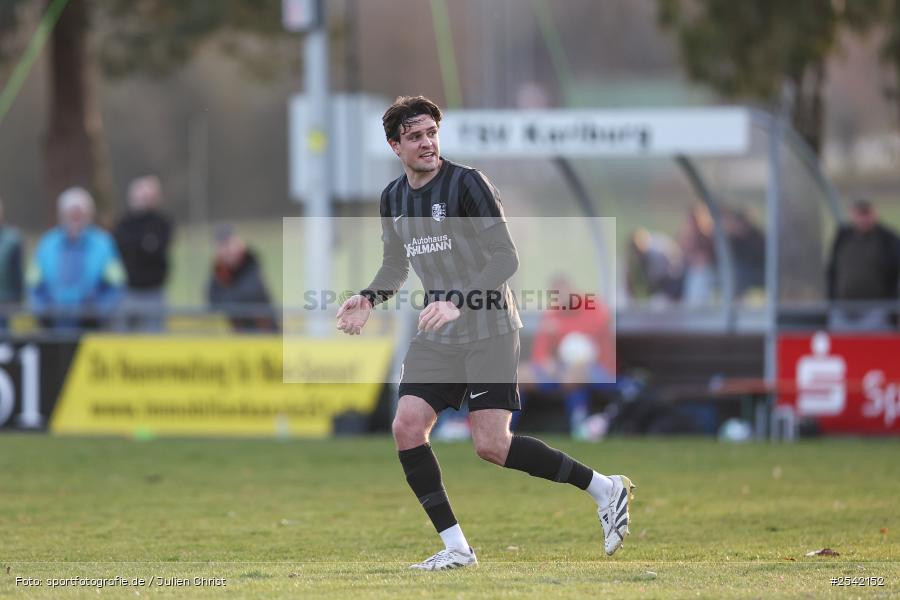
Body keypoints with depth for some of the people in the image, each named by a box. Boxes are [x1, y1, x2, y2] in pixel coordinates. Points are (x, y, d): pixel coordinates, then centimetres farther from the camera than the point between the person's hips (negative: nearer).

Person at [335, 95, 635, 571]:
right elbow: (395, 265, 23)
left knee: (491, 445, -13)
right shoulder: (393, 198, 9)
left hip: (488, 330, -7)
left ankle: (604, 489, 4)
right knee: (407, 426, -10)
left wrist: (459, 303, -30)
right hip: (437, 337, 7)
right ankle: (455, 547, -4)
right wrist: (368, 299, 3)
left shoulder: (466, 183, -13)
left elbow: (506, 257, -18)